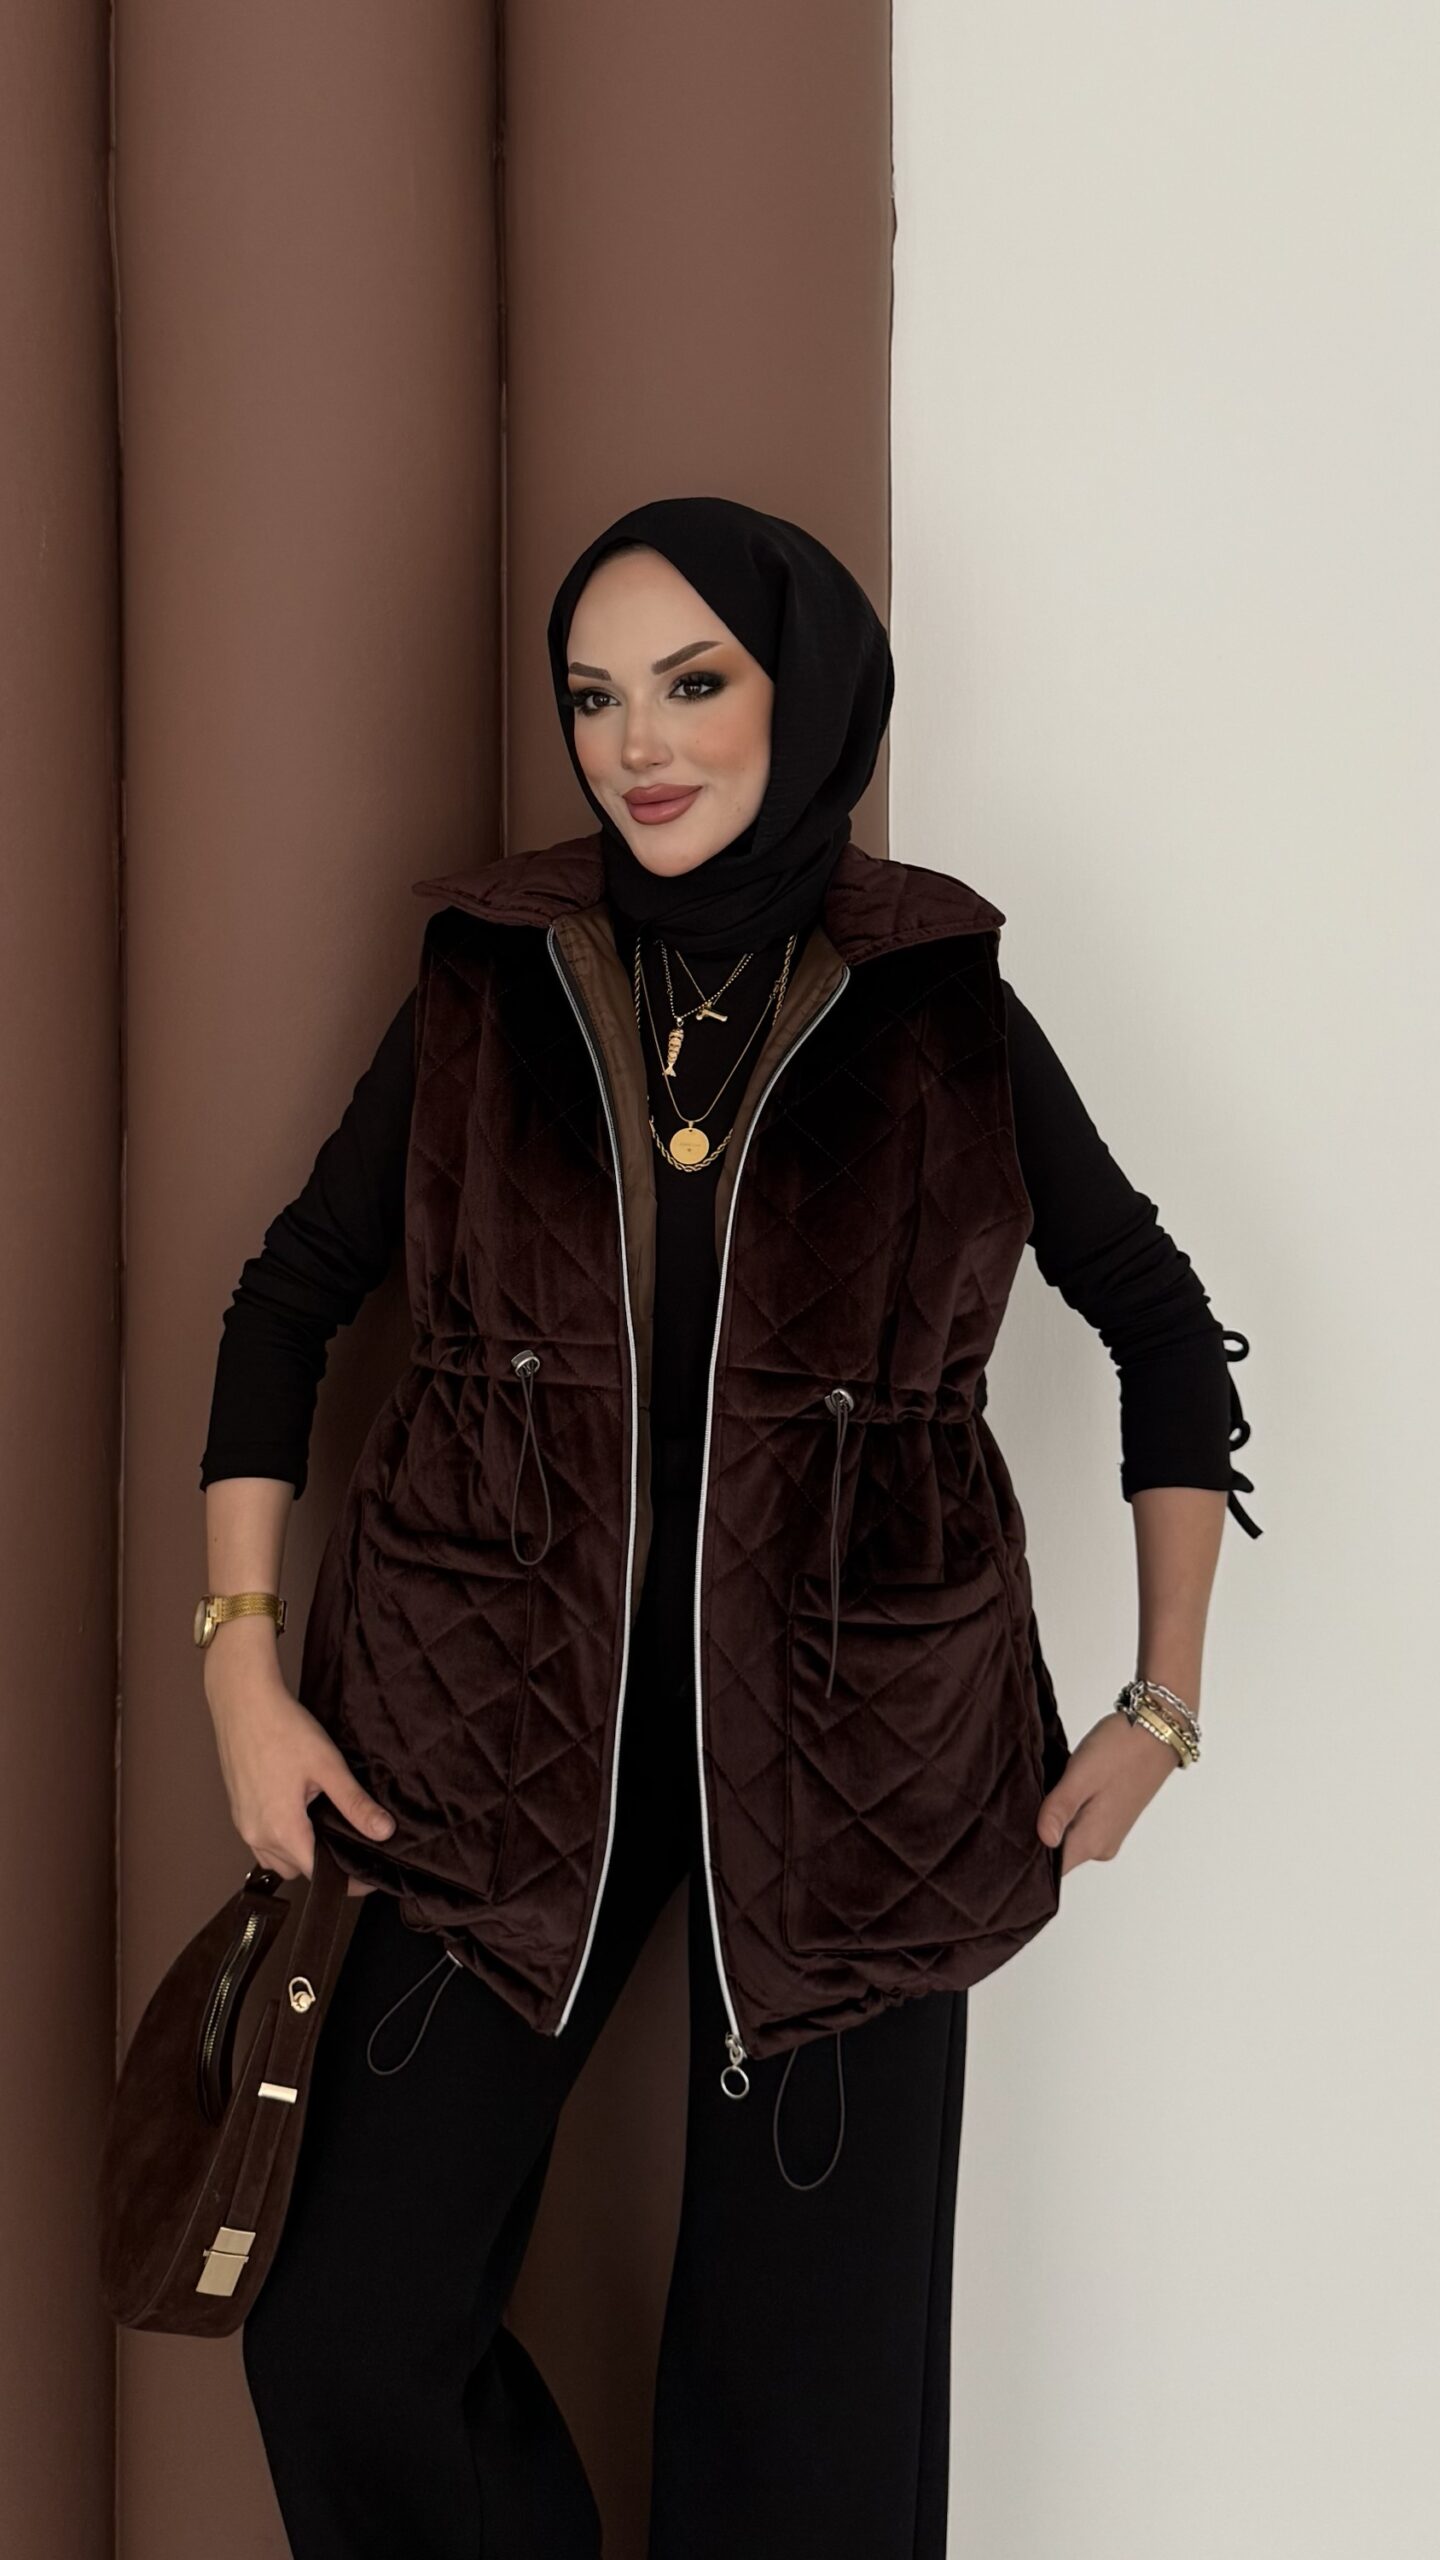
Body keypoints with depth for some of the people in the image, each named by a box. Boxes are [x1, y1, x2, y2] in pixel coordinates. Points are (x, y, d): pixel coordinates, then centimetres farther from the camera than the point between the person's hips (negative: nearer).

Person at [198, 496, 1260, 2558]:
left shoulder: (949, 1017, -2)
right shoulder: (489, 988, 1)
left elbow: (1164, 1330, 9)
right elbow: (287, 1303, 9)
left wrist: (1164, 1709, 6)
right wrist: (238, 1668, 1)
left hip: (851, 1766, -1)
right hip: (509, 1745, 1)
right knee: (348, 2347, -2)